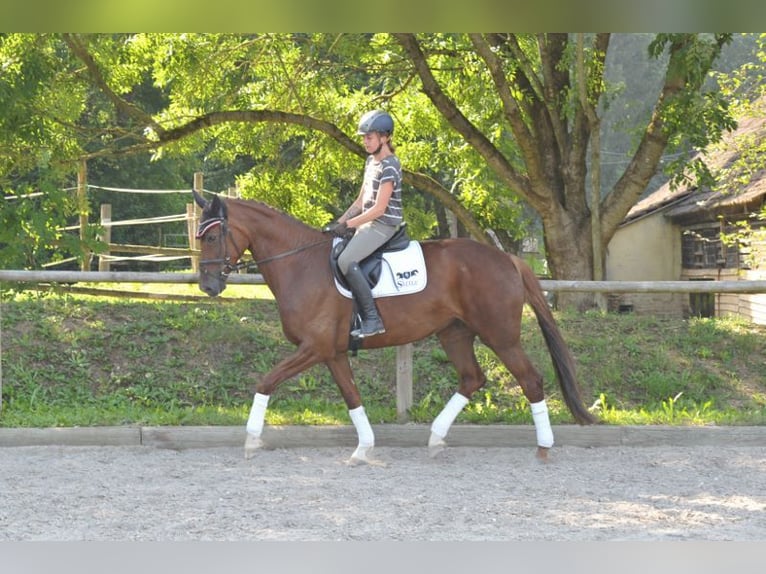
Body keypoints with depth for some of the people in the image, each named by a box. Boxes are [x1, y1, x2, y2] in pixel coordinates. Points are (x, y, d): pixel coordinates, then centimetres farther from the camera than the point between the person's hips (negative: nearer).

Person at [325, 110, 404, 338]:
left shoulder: (389, 166, -15)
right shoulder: (371, 161, 14)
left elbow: (379, 209, -19)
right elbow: (360, 201, 18)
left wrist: (348, 225, -18)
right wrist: (339, 222, 8)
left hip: (383, 225, -10)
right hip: (368, 223, 10)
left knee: (346, 260, -25)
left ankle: (372, 319, -25)